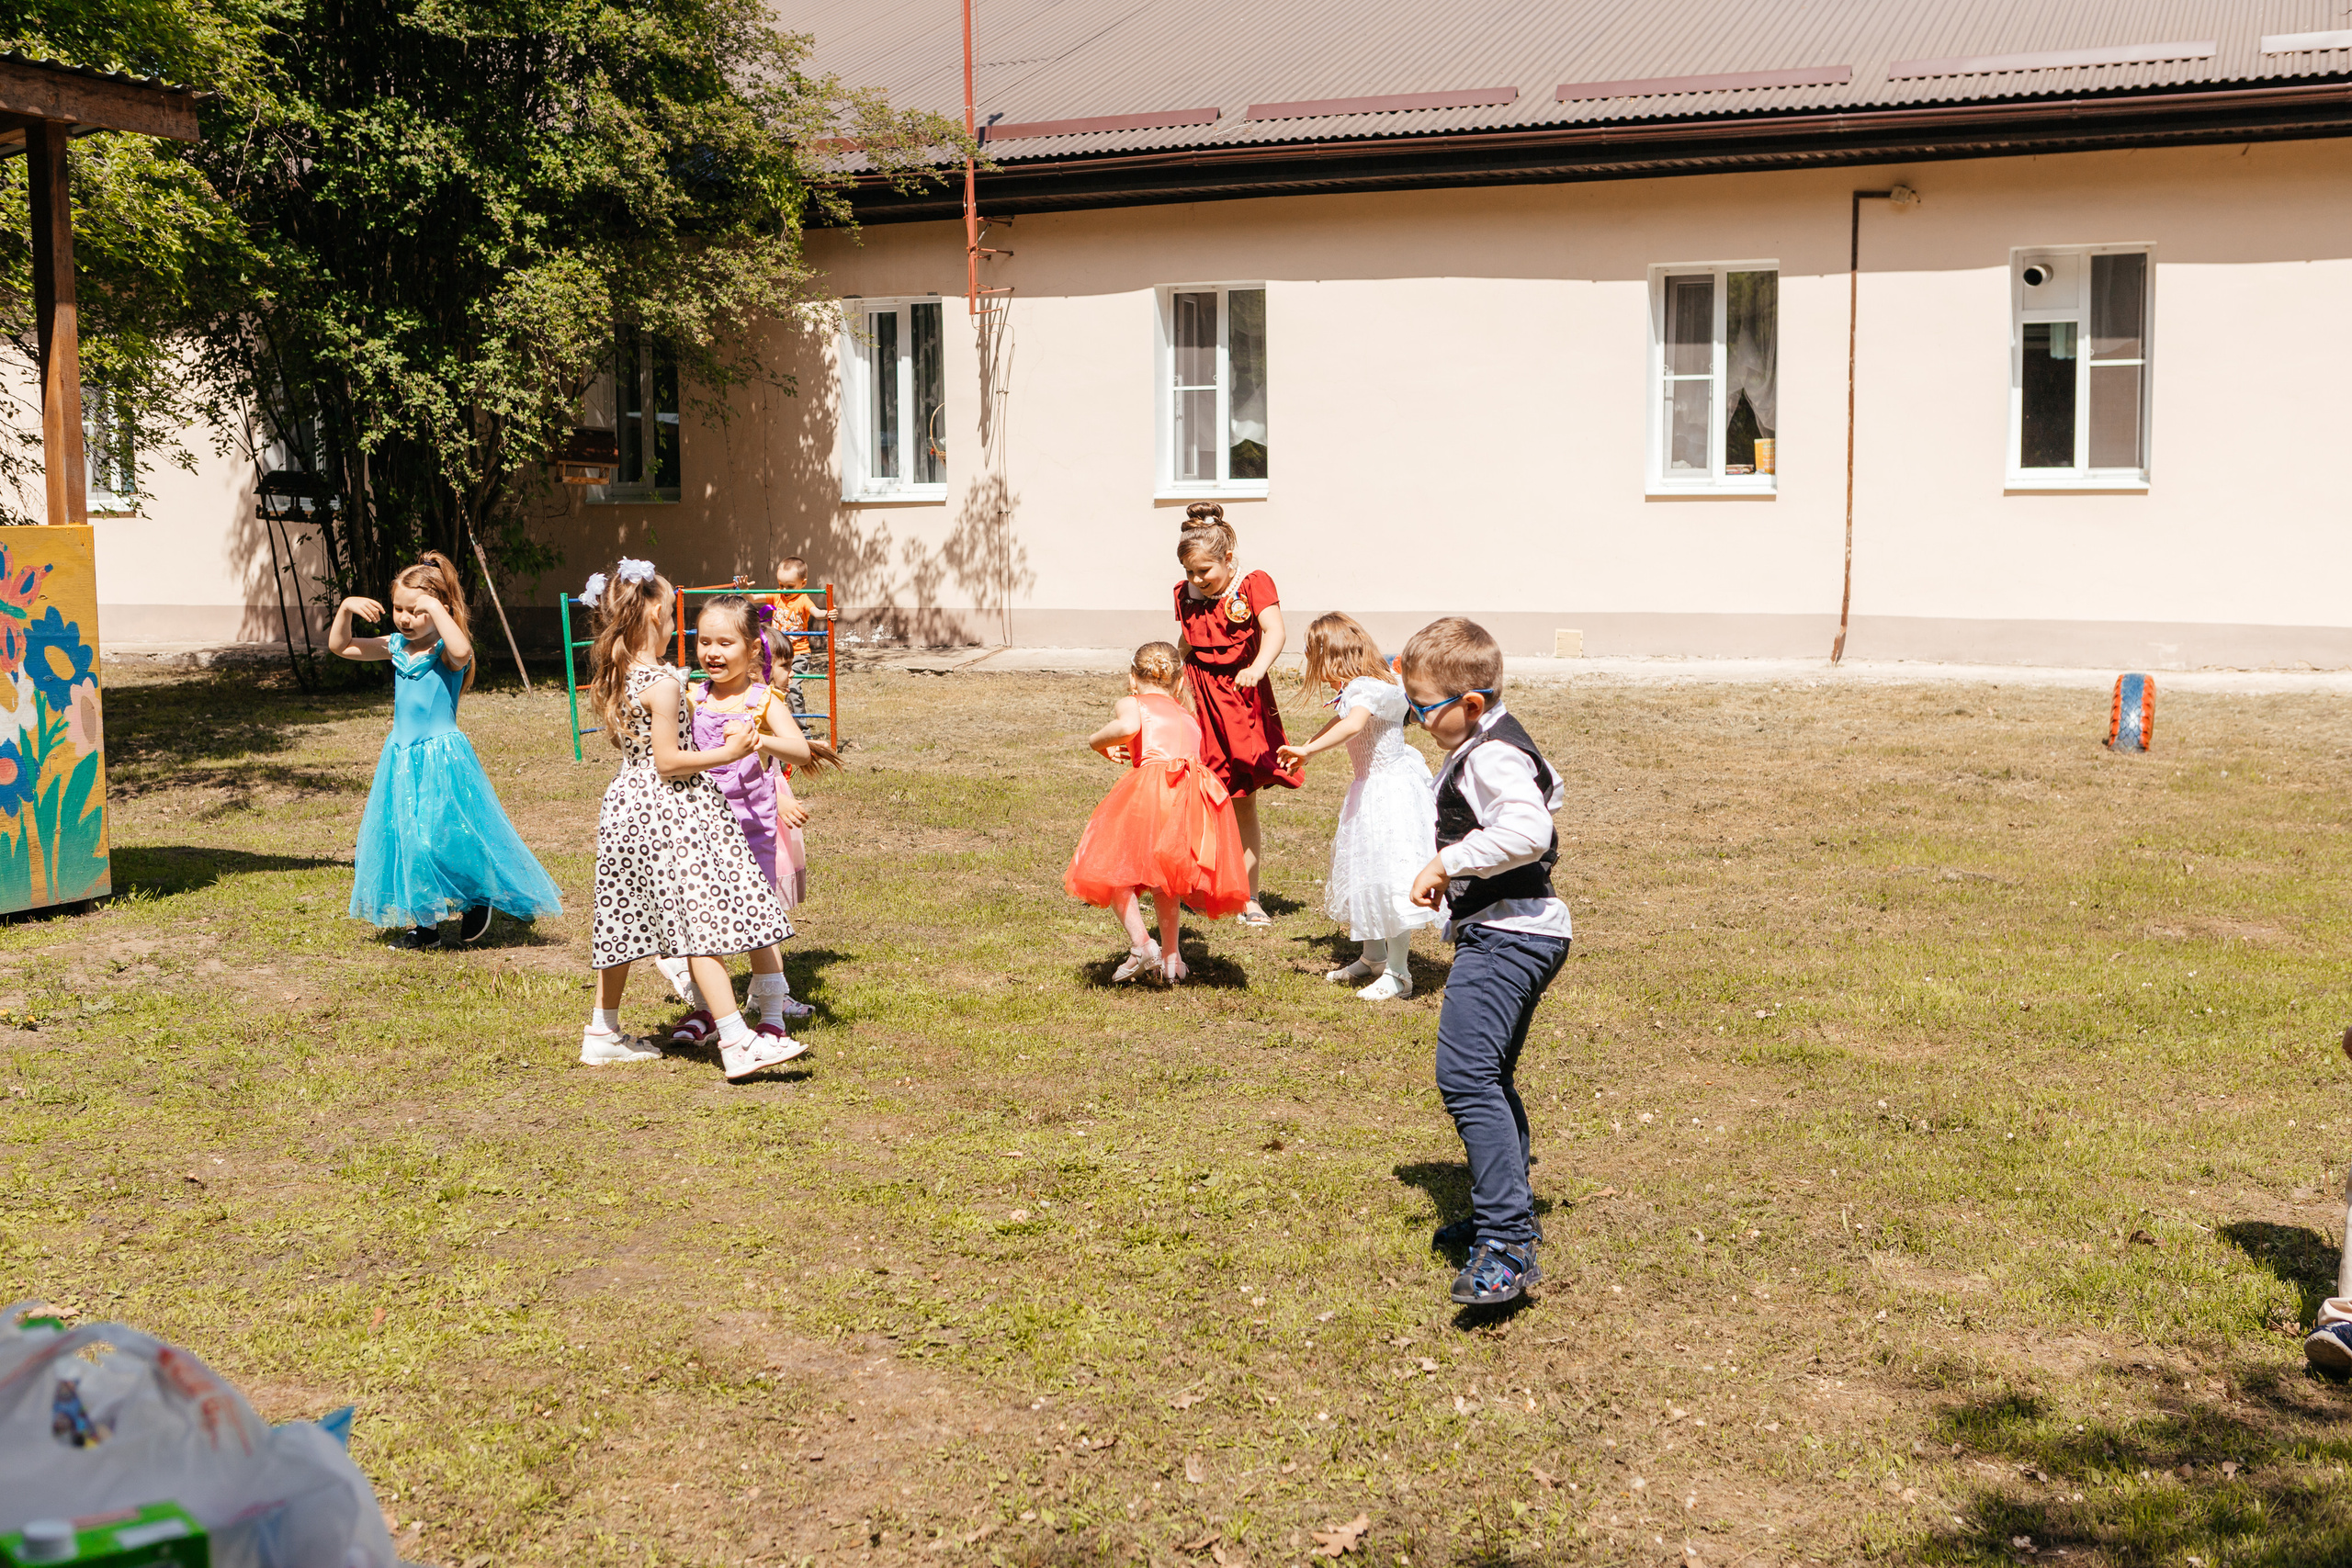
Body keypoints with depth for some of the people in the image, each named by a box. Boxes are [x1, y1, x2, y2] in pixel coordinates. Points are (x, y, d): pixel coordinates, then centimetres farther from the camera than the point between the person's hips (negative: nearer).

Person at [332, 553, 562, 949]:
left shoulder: (446, 649, -12)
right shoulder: (396, 646, 8)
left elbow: (462, 651, -38)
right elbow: (340, 646, 16)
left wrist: (435, 608, -31)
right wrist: (346, 608, 0)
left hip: (441, 756, -7)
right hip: (402, 757, 7)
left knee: (443, 833, -13)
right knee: (402, 836, 10)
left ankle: (477, 900, 12)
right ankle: (422, 921, 21)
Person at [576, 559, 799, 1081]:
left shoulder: (611, 680, 8)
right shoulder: (664, 682, -17)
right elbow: (668, 761, -19)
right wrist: (729, 752, -13)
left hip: (627, 803, 9)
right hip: (669, 811, -9)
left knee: (627, 922, 18)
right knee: (702, 921, -11)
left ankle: (603, 1032, 28)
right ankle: (736, 1042, -14)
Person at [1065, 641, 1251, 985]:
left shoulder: (1130, 704, 15)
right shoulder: (1189, 718, 31)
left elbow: (1128, 727, -8)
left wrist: (1097, 740, 9)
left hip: (1150, 789, -5)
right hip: (1197, 794, 5)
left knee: (1109, 867, 8)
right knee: (1166, 873, 24)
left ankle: (1141, 943, -4)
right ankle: (1170, 955, 26)